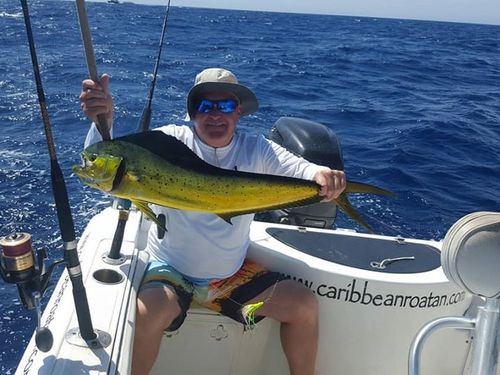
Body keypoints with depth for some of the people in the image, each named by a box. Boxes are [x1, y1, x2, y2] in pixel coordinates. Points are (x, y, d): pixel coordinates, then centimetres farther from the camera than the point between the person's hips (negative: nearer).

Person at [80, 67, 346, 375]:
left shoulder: (257, 150, -5)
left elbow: (300, 170, -18)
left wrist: (322, 175, -42)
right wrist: (102, 121, -43)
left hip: (233, 273, 3)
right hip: (170, 270, -2)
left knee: (305, 304, -4)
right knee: (146, 313, -31)